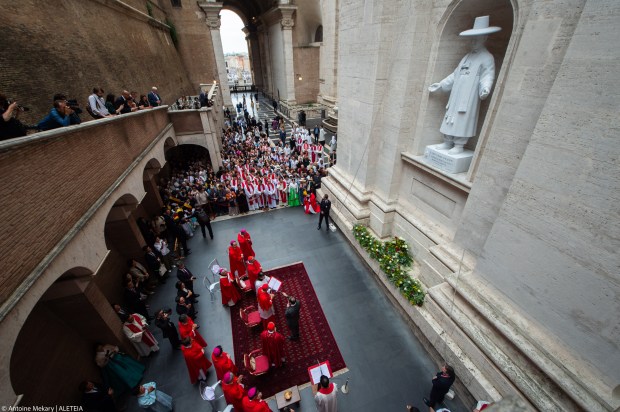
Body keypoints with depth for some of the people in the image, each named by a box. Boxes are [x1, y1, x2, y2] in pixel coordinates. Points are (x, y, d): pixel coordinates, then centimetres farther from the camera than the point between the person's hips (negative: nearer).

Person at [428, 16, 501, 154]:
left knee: (462, 121, -10)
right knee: (450, 118, 5)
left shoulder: (487, 58, 0)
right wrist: (440, 85, 19)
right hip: (456, 96, 7)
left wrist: (485, 88, -30)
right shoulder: (467, 56, 22)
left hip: (469, 98, -7)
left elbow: (487, 76, -10)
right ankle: (447, 143, 12)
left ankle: (459, 146, -6)